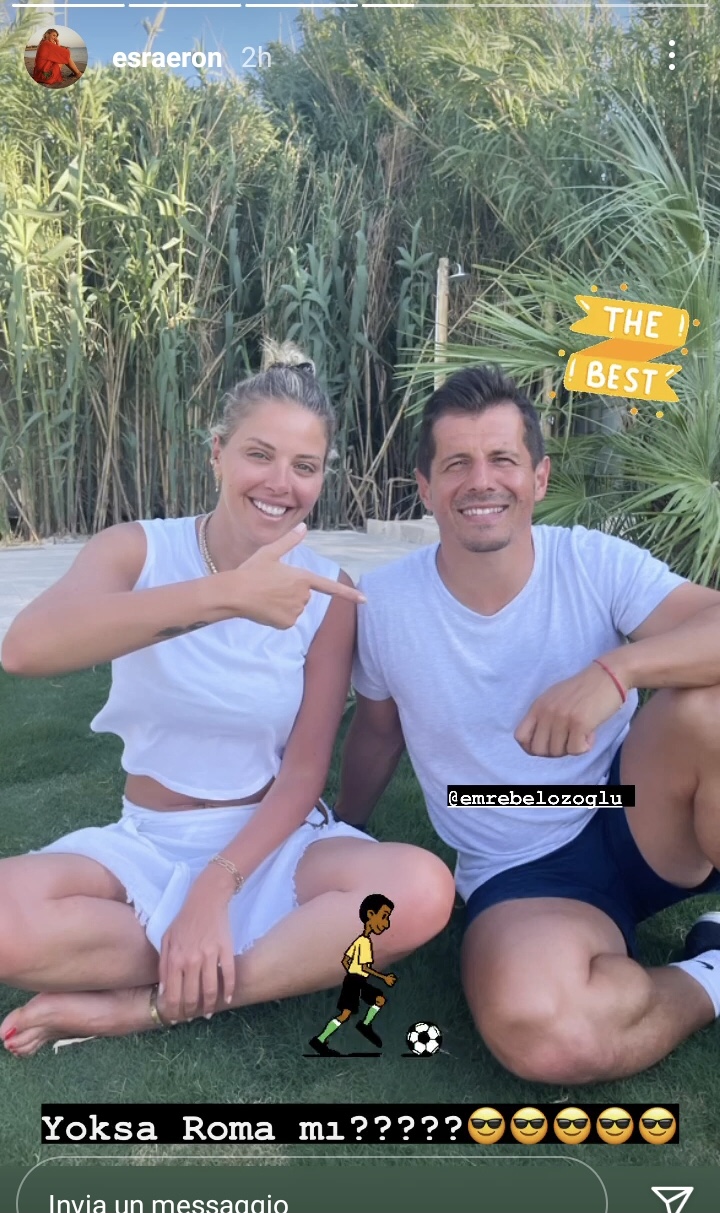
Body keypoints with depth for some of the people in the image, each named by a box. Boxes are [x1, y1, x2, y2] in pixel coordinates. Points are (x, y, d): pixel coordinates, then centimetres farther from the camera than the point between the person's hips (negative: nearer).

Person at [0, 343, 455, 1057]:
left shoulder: (325, 593, -6)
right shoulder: (139, 550, -8)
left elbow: (304, 771, -7)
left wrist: (215, 890, -21)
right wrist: (226, 593, -42)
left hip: (272, 840, 1)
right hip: (144, 842, 0)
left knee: (421, 892, -29)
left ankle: (145, 1006, -16)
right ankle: (297, 957, -13)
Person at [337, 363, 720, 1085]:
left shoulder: (597, 564, -10)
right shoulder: (382, 603, -7)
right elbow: (377, 732, 10)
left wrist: (614, 671, -40)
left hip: (639, 824, 0)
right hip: (520, 876, 0)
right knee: (534, 1033, -33)